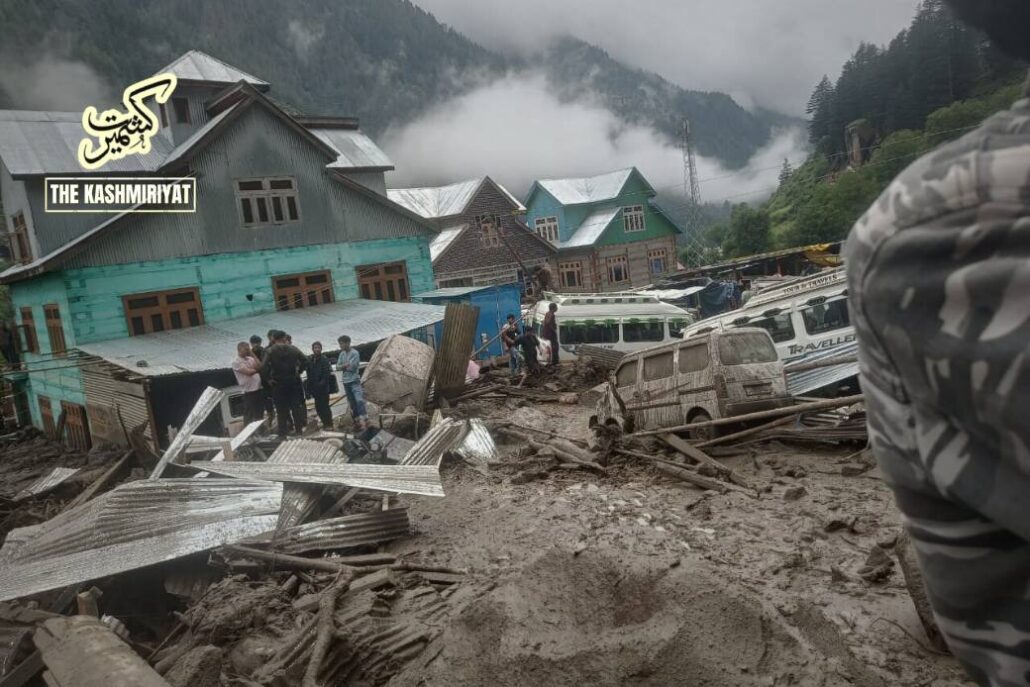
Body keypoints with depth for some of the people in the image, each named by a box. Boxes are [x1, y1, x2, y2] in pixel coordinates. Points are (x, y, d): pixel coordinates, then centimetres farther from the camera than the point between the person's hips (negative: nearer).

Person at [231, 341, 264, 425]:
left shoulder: (250, 358, 12)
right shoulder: (236, 361, -8)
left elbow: (260, 366, -2)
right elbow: (249, 372, -17)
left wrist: (253, 355, 0)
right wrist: (257, 369, 0)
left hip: (259, 389, 7)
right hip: (249, 392, -7)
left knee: (259, 415, 16)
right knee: (249, 416, 1)